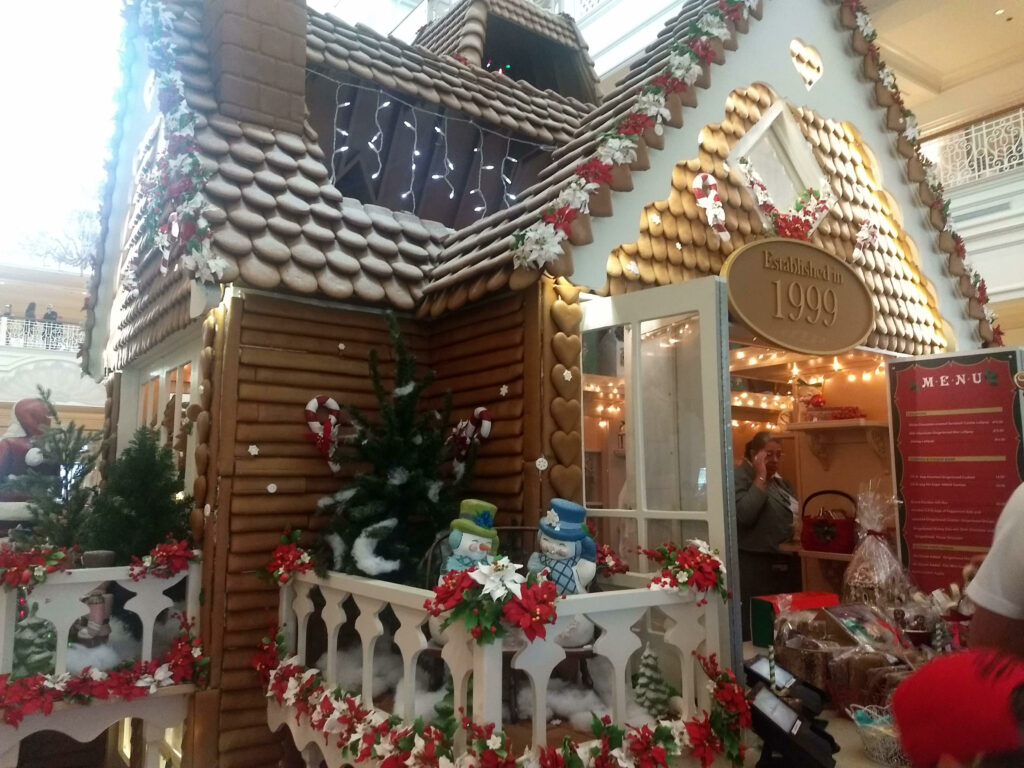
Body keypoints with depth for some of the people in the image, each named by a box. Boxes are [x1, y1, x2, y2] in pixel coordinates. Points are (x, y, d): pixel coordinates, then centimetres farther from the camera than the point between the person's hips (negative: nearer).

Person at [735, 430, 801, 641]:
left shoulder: (780, 480, 18)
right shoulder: (740, 477, -7)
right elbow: (744, 515, -23)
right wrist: (760, 478, -16)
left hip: (787, 564, 8)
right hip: (756, 566, -8)